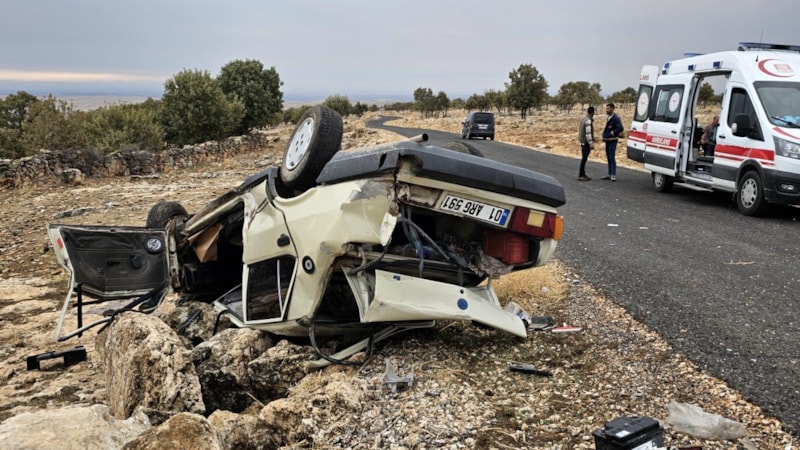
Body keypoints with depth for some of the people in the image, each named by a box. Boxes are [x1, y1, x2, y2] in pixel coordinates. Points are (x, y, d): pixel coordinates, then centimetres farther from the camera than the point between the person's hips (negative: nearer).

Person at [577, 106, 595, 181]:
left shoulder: (584, 119, 12)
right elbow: (588, 133, -22)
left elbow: (580, 130, 16)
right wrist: (591, 143, -22)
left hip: (583, 142, 9)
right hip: (586, 142, -9)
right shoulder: (588, 121, -17)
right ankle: (581, 176, -5)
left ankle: (582, 174, 18)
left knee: (584, 158, 13)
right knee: (584, 158, -7)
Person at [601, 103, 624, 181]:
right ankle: (610, 174, 19)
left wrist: (612, 133, -19)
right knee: (609, 158, 13)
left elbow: (620, 128, -24)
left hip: (612, 140, -10)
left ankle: (613, 175, -9)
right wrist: (604, 135, 11)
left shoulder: (615, 118, -14)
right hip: (607, 140, 10)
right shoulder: (608, 118, 15)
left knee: (612, 158, -11)